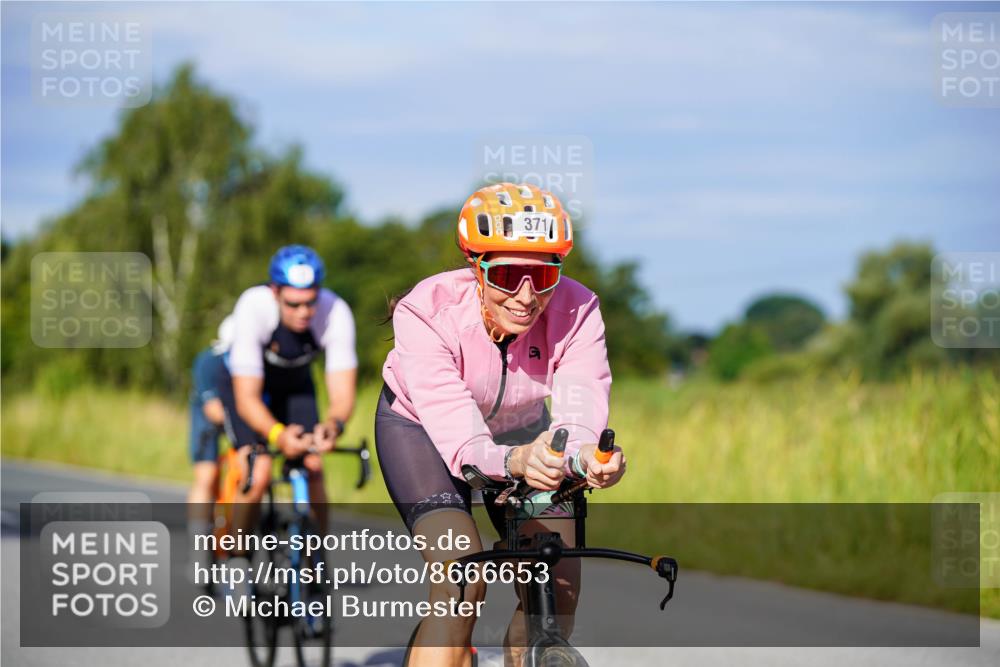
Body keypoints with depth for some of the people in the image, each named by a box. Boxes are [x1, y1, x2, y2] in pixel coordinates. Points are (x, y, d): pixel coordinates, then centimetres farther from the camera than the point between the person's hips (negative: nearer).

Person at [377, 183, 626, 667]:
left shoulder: (576, 311, -28)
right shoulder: (427, 312, -35)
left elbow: (580, 405, -41)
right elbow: (456, 431, -45)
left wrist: (585, 454, -64)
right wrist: (511, 462, -66)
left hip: (520, 429, 3)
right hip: (420, 428, -3)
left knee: (558, 588, -10)